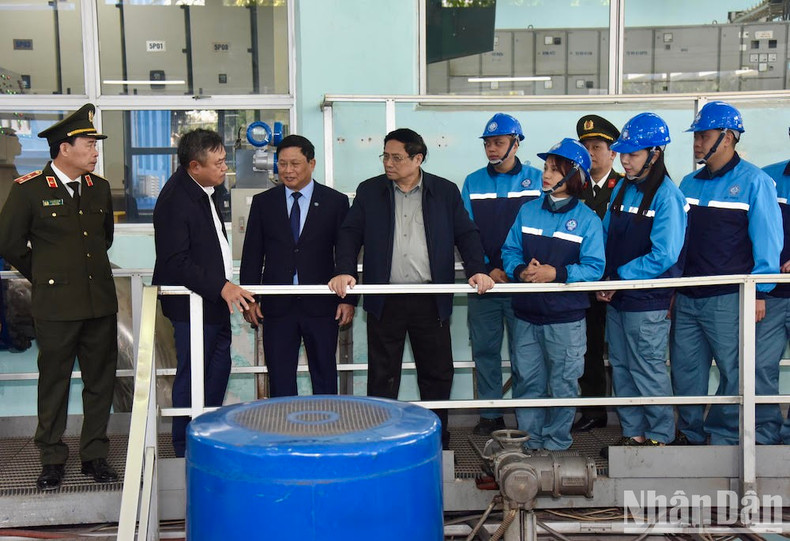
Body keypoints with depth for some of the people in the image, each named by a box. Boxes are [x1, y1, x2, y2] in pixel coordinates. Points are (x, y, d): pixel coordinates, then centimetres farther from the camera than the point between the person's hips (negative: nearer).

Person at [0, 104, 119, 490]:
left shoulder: (100, 187, 9)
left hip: (101, 302, 5)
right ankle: (52, 459, 19)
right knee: (54, 382, 6)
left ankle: (95, 454, 21)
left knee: (101, 381, 8)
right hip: (56, 304, -4)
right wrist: (43, 274, 8)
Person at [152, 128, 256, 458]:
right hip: (193, 305, -9)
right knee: (192, 376, 2)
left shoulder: (207, 188, 5)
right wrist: (221, 287, -28)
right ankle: (187, 449, 16)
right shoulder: (174, 200, -22)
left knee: (219, 367, 17)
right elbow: (175, 262, -25)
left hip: (217, 298, 9)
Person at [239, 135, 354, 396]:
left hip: (321, 305, -1)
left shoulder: (335, 202, 3)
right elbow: (252, 254, 7)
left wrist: (348, 298, -3)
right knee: (280, 380, 6)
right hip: (277, 305, 1)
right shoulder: (263, 202, 7)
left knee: (325, 377, 8)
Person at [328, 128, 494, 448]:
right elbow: (350, 234, 2)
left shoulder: (446, 192, 6)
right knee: (382, 375, 5)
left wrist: (477, 270, -11)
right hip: (385, 300, 0)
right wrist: (344, 271, -14)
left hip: (431, 300, 1)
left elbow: (466, 234, 5)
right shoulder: (369, 191, 7)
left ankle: (437, 443, 24)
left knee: (437, 374, 9)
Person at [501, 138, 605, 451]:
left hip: (566, 319, -3)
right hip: (526, 314, 3)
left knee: (563, 385, 6)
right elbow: (510, 251, 7)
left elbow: (594, 268, -9)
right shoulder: (528, 211, 7)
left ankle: (557, 443, 20)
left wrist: (557, 273, -21)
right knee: (526, 381, 9)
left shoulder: (587, 220, -3)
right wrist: (520, 271, -13)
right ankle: (530, 441, 22)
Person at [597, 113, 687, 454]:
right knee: (621, 369, 14)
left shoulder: (667, 195, -13)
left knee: (648, 372, 2)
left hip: (647, 301, -7)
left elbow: (663, 256, -19)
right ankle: (632, 433, 26)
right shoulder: (622, 189, 9)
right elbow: (606, 237, 13)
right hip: (617, 298, 8)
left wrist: (620, 276, -14)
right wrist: (604, 279, -1)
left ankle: (659, 436, 17)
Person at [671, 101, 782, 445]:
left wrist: (759, 293, -10)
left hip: (728, 300, -5)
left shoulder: (754, 181, -5)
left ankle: (724, 437, 17)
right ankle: (689, 433, 24)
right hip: (687, 297, 6)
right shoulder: (689, 183, 12)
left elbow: (767, 241, -7)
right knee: (685, 368, 10)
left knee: (733, 371, 3)